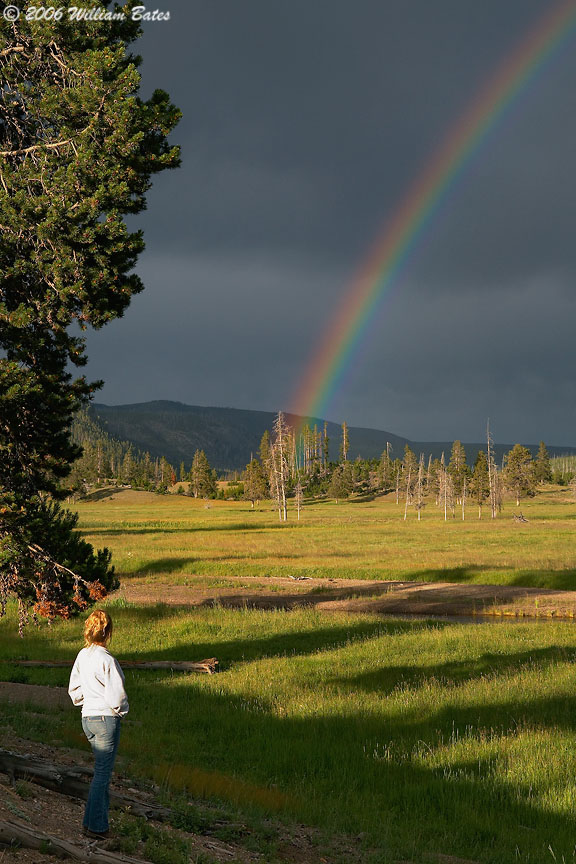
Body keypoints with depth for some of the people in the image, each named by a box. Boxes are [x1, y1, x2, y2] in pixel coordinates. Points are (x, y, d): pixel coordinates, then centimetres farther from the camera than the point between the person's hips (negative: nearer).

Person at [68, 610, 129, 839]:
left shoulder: (82, 656, 4)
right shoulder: (106, 659, -19)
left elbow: (74, 689, 13)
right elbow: (116, 695, -19)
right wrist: (121, 710, -1)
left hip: (87, 717, 8)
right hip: (106, 719, -8)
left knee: (102, 771, 18)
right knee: (102, 773, 1)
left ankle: (98, 820, 22)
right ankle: (94, 825, 7)